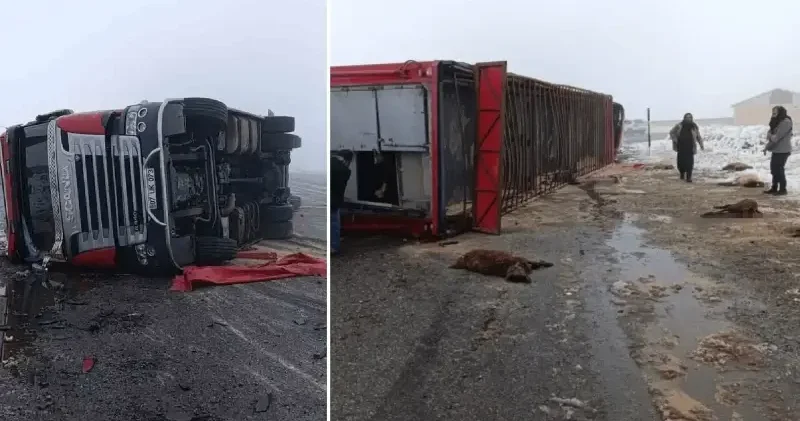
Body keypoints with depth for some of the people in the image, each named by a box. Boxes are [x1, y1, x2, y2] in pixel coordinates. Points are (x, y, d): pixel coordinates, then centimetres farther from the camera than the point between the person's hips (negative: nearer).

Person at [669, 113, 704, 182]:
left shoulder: (694, 127, 5)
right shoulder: (679, 126, 3)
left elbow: (698, 136, 13)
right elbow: (671, 132, 11)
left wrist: (701, 144, 10)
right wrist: (675, 139, -2)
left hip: (690, 148, -1)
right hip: (681, 147, 1)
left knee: (689, 162, -9)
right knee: (681, 161, 4)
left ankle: (688, 177, -6)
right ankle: (682, 174, 29)